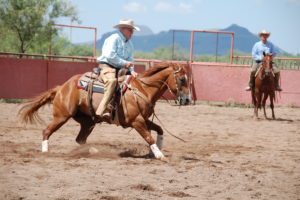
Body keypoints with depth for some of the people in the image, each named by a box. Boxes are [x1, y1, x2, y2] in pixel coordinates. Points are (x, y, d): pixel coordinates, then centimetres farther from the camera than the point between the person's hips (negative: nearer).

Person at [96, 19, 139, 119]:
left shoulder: (129, 43, 19)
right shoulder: (113, 39, -8)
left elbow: (130, 58, 16)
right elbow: (110, 56, -19)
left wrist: (132, 71, -4)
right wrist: (124, 63, -16)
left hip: (119, 69, 9)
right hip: (107, 66, -9)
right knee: (111, 80, -38)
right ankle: (102, 110, -46)